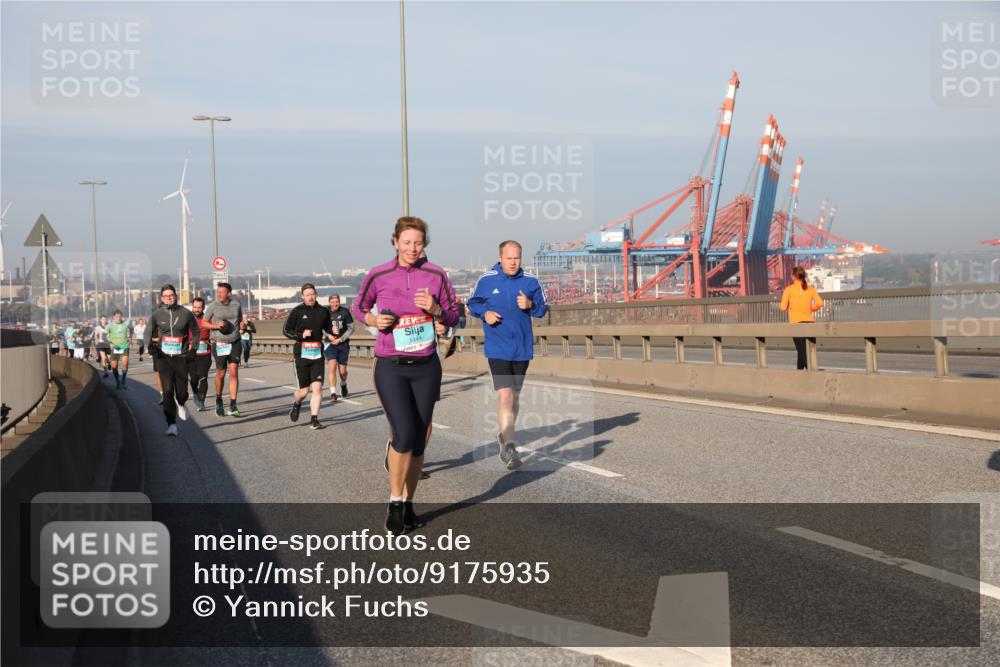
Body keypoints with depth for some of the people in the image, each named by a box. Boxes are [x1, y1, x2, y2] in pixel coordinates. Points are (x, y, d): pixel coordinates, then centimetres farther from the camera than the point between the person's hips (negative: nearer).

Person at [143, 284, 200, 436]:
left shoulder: (185, 313, 1)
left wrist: (192, 348, 2)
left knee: (182, 391, 3)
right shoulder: (157, 315, 2)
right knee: (167, 390, -11)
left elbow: (196, 332, 13)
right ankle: (171, 424, -7)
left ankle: (180, 405, 42)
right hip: (163, 356, 0)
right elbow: (148, 333, 10)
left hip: (181, 356, 0)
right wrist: (150, 345, -8)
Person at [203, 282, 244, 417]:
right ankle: (218, 400, 29)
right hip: (219, 345, -1)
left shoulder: (236, 305, 4)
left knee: (234, 372, -10)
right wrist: (216, 326, -14)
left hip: (234, 344, 1)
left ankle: (233, 405, -9)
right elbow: (204, 323, 2)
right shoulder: (213, 306, -4)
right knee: (221, 374, 5)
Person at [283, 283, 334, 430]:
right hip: (301, 354, -2)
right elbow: (286, 330, 2)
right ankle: (296, 404, 38)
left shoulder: (323, 311, 7)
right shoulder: (297, 311, -2)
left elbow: (327, 328, 22)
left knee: (317, 387, -9)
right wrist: (301, 335, -14)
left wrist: (332, 333, -1)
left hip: (317, 353, 2)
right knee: (304, 390, 3)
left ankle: (314, 419, -1)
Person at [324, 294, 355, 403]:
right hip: (330, 344, 0)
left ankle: (343, 384, 41)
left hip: (343, 344, 1)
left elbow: (351, 328, -1)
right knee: (332, 366, -18)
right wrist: (328, 335, -12)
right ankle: (333, 393, -18)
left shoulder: (345, 312, -3)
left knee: (342, 370, 7)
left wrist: (341, 339, -10)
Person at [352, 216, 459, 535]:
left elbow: (453, 318, 7)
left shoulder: (436, 275, 0)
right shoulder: (378, 276, -3)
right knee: (404, 435, -15)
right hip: (391, 367, -2)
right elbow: (358, 307, 13)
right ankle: (394, 502, 5)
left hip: (426, 367, 2)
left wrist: (436, 309, -14)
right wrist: (373, 320, -8)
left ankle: (408, 504, 21)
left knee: (418, 440, 6)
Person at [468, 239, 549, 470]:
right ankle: (510, 447, -17)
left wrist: (530, 305, -14)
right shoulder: (486, 280, -3)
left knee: (515, 396, 15)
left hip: (522, 348, 3)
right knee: (504, 396, -16)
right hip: (497, 348, -3)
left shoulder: (530, 281, 1)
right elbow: (473, 303, 10)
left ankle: (505, 436, 35)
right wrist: (484, 313, -10)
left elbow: (542, 308, 8)